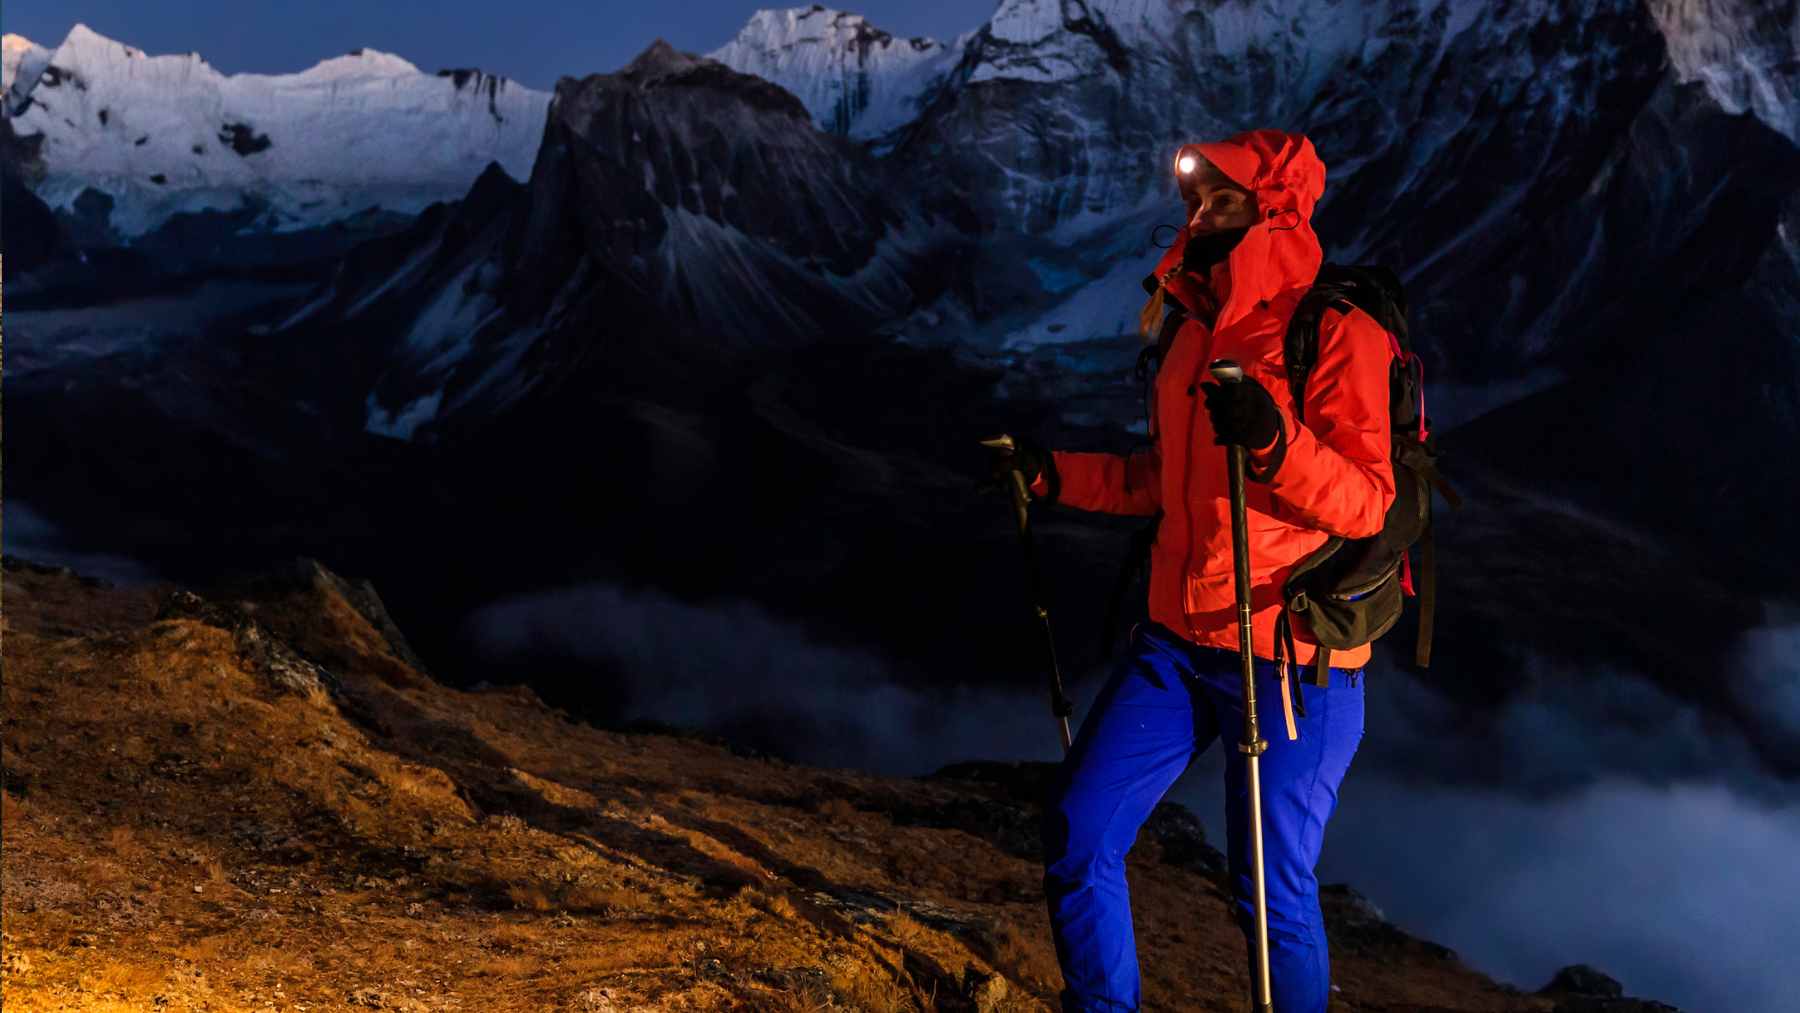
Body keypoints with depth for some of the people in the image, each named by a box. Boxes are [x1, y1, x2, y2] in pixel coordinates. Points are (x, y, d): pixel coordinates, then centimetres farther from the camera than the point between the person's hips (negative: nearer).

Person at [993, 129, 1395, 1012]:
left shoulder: (1337, 333, -11)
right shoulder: (1193, 328, 12)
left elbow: (1369, 501, -19)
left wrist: (1275, 441, -34)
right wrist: (1056, 474, 13)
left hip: (1289, 658, -7)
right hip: (1176, 642, 7)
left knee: (1270, 887, 0)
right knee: (1078, 831, 5)